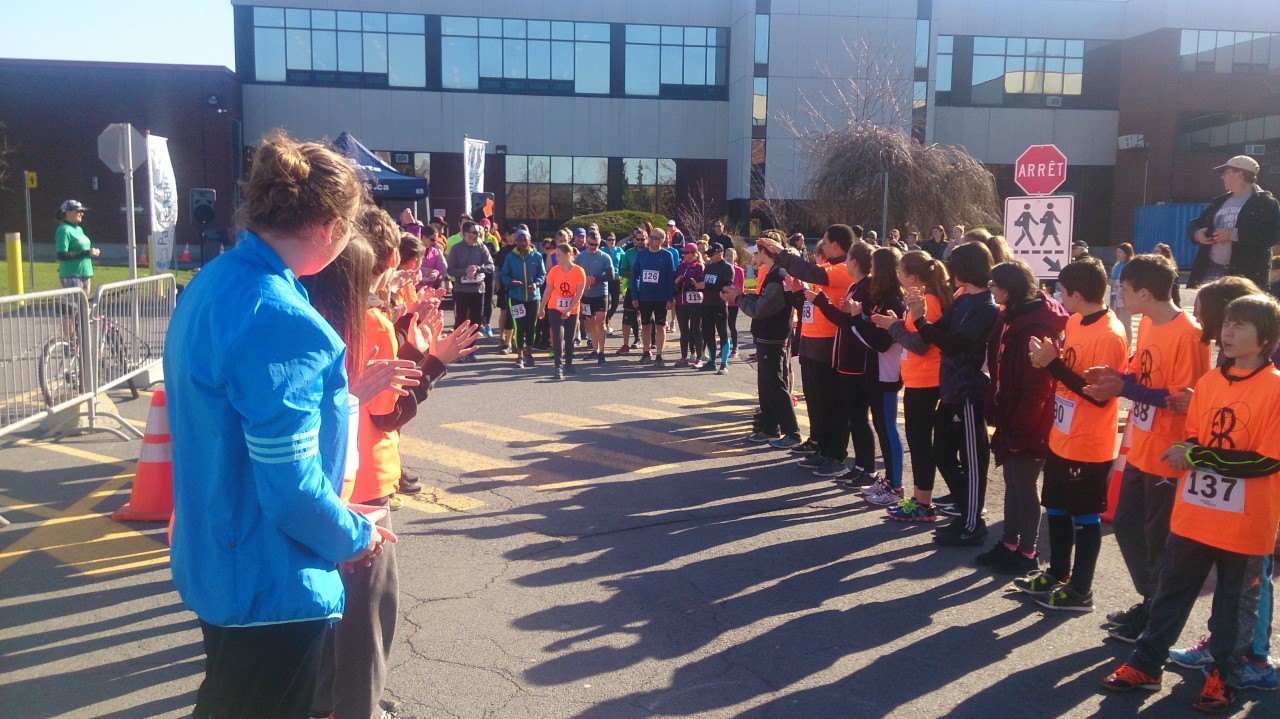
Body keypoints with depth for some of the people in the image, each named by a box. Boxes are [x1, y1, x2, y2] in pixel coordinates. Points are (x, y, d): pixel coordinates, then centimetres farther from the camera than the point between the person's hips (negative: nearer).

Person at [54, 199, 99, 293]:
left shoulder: (79, 229, 16)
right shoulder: (64, 230, -10)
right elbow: (61, 255, -18)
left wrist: (92, 252, 4)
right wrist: (86, 253, -21)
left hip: (86, 274, 9)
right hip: (71, 276, -9)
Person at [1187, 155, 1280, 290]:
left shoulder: (1265, 202, -2)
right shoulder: (1220, 202, 19)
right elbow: (1195, 224, 23)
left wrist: (1234, 234, -20)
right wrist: (1197, 234, -2)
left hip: (1245, 275, -7)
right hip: (1211, 271, 7)